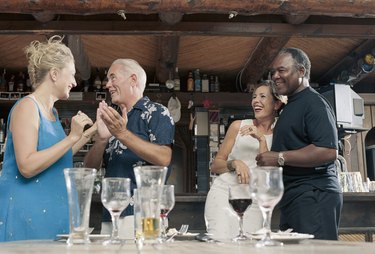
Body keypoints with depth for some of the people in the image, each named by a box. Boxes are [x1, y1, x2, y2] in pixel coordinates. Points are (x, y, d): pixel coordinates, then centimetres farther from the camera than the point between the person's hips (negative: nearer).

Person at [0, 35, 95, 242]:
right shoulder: (27, 107, -13)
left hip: (52, 210, 8)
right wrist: (72, 137, -22)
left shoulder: (53, 112, 12)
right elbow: (27, 167, -23)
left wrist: (88, 134, 16)